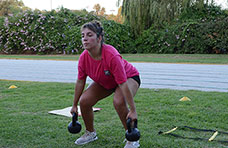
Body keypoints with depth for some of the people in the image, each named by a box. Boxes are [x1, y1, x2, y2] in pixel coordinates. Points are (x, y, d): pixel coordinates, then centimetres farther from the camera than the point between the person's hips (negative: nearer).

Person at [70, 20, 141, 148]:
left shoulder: (111, 55, -39)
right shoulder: (84, 57, -22)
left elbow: (123, 84, -36)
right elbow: (80, 82, -7)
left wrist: (133, 111, -33)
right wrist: (74, 105, 2)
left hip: (129, 77, -5)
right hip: (104, 82, 6)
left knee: (119, 102, -33)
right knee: (84, 101, -9)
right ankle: (91, 133, 18)